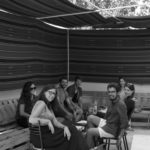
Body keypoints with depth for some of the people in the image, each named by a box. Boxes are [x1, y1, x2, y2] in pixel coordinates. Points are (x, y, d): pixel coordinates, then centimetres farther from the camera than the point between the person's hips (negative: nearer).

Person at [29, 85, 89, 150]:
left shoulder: (49, 105, 15)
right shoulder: (41, 103, -16)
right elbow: (31, 120, -29)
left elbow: (55, 122, 9)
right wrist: (48, 121, -25)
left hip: (48, 132, 9)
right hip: (41, 137, -9)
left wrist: (65, 127, -8)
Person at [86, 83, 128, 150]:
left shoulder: (121, 104, -25)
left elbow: (124, 123, -26)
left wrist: (120, 136, -24)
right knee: (90, 118, 10)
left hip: (112, 130, -9)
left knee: (89, 131, -11)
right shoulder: (112, 101, 3)